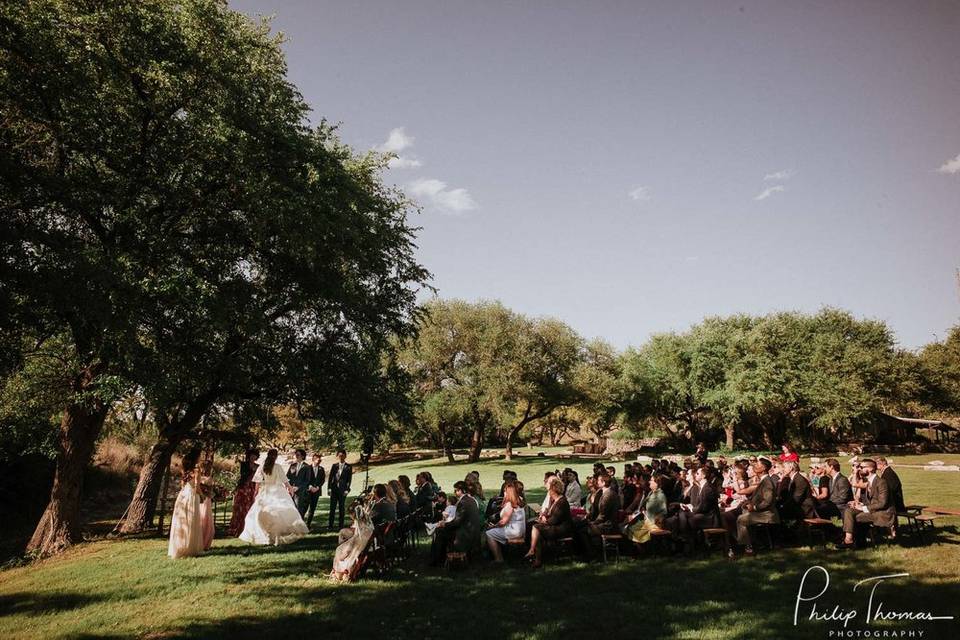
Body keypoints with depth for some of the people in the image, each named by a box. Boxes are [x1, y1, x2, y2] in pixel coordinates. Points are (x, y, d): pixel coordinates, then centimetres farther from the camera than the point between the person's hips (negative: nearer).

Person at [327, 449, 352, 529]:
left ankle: (341, 525, 9)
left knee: (341, 508, 3)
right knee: (332, 507, 3)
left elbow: (349, 479, -1)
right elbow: (330, 477, 7)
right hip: (334, 489, 2)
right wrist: (329, 488, -1)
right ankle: (330, 525, 8)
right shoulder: (334, 466, 8)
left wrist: (347, 490, -9)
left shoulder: (348, 467, 2)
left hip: (343, 490, -2)